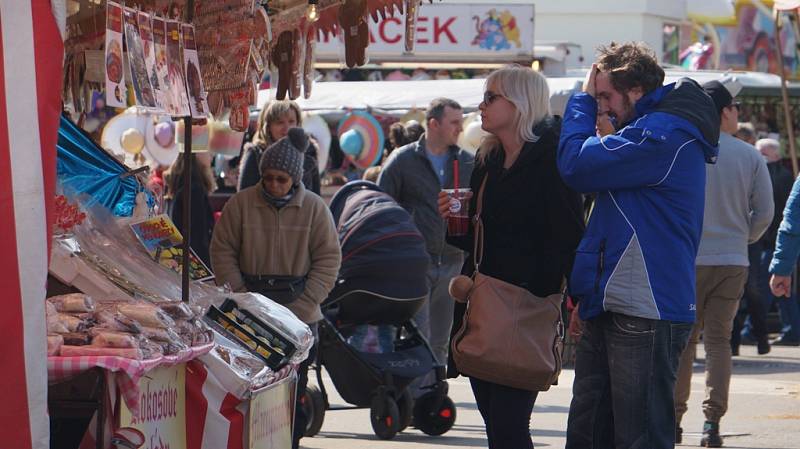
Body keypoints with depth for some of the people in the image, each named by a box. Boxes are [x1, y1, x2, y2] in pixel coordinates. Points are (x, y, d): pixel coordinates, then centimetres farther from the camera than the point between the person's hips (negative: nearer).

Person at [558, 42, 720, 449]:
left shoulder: (663, 137, -16)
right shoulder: (648, 133, 20)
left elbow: (577, 165, -20)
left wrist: (583, 99, -5)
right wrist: (585, 296, 20)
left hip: (645, 319, -11)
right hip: (609, 309, 11)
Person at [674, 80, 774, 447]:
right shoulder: (750, 157, -1)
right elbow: (765, 212, 1)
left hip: (688, 260, -1)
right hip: (733, 261, 1)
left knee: (682, 341, 8)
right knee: (719, 341, 6)